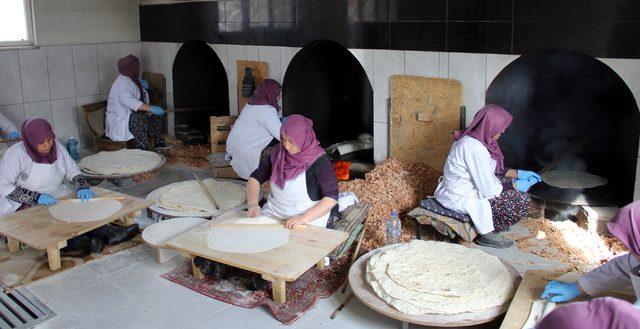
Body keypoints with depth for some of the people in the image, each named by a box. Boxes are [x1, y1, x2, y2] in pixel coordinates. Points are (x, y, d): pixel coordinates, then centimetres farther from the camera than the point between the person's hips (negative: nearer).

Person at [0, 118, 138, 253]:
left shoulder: (57, 147, -1)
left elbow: (72, 170, 8)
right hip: (23, 206, -4)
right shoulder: (16, 154, -15)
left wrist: (82, 187, -13)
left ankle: (109, 233, -36)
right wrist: (36, 197, -26)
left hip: (57, 197, 5)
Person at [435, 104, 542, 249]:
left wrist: (519, 174, 10)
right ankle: (486, 234, 7)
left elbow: (494, 169, 16)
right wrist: (515, 186, -9)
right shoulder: (475, 148, -29)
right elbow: (489, 189, -24)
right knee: (522, 200, -8)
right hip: (461, 199, -10)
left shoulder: (472, 137, 1)